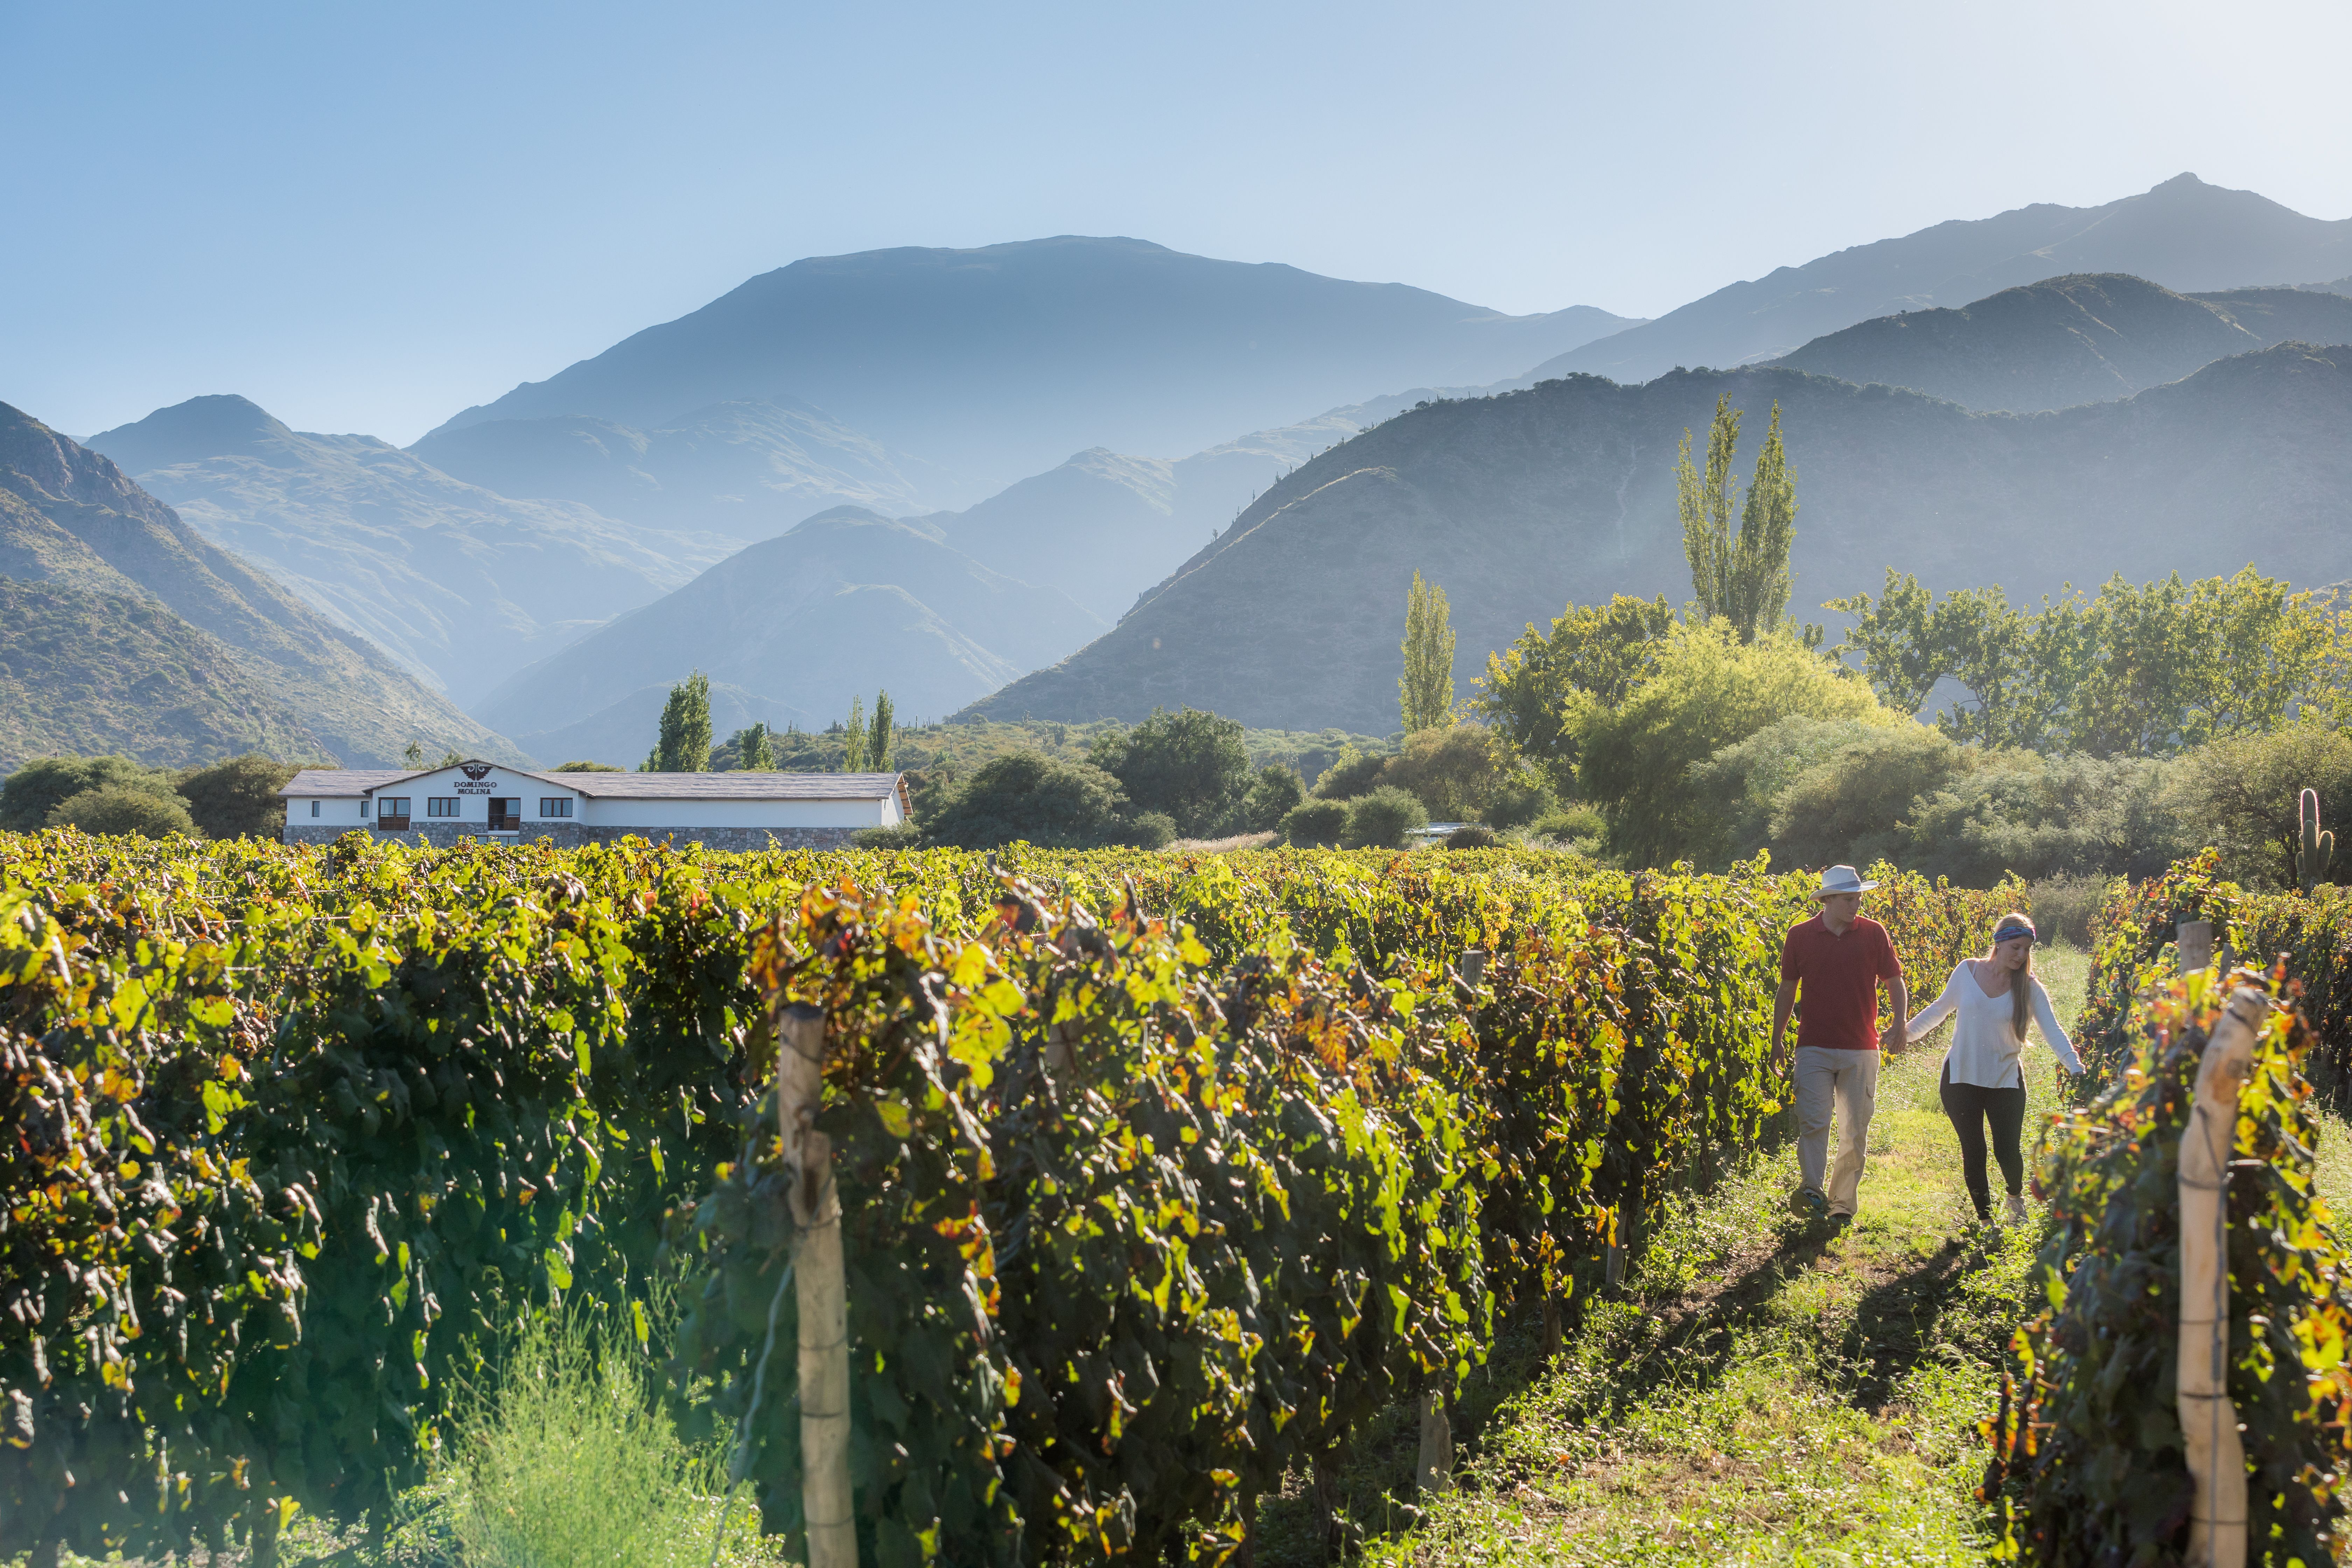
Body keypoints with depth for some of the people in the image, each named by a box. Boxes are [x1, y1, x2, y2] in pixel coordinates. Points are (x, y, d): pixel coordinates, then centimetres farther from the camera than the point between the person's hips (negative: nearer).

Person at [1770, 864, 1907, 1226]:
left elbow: (1894, 982, 9)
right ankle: (1811, 1190, -19)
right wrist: (1777, 1041, 8)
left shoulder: (1873, 934, 2)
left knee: (1855, 1129, 5)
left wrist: (1899, 1024, -8)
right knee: (1813, 1121, -16)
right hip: (1814, 1046, -1)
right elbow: (1787, 991, 10)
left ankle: (1842, 1203, 15)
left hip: (1861, 1050, 1)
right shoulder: (1800, 937, 2)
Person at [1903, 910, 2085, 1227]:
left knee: (2007, 1151, -4)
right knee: (1973, 1153, 1)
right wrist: (1907, 1032, 6)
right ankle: (1985, 1219, 18)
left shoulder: (2029, 988, -6)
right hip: (1961, 1078, 1)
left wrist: (2076, 1067, -28)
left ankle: (2016, 1197, 31)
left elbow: (2052, 1030, -14)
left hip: (2005, 1080, -1)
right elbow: (1941, 1008, 11)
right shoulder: (1967, 971, -4)